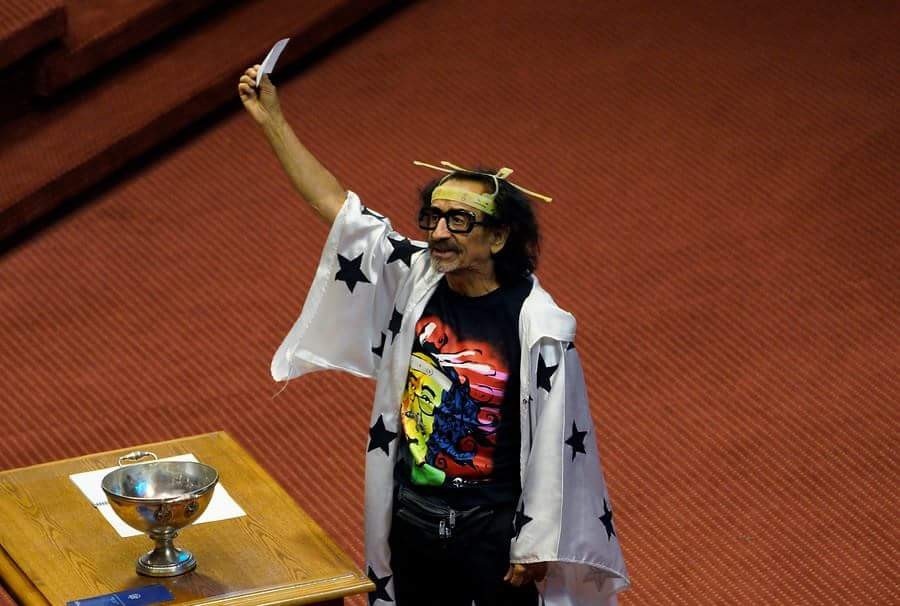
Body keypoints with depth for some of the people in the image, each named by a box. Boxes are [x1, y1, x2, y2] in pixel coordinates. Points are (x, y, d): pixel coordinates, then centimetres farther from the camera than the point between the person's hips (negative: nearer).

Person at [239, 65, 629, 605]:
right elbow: (338, 206, -2)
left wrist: (536, 549, -13)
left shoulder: (539, 327, -20)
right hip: (411, 515, 5)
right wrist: (273, 120, -6)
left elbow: (555, 443, -15)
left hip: (492, 530, -5)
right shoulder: (415, 278, -6)